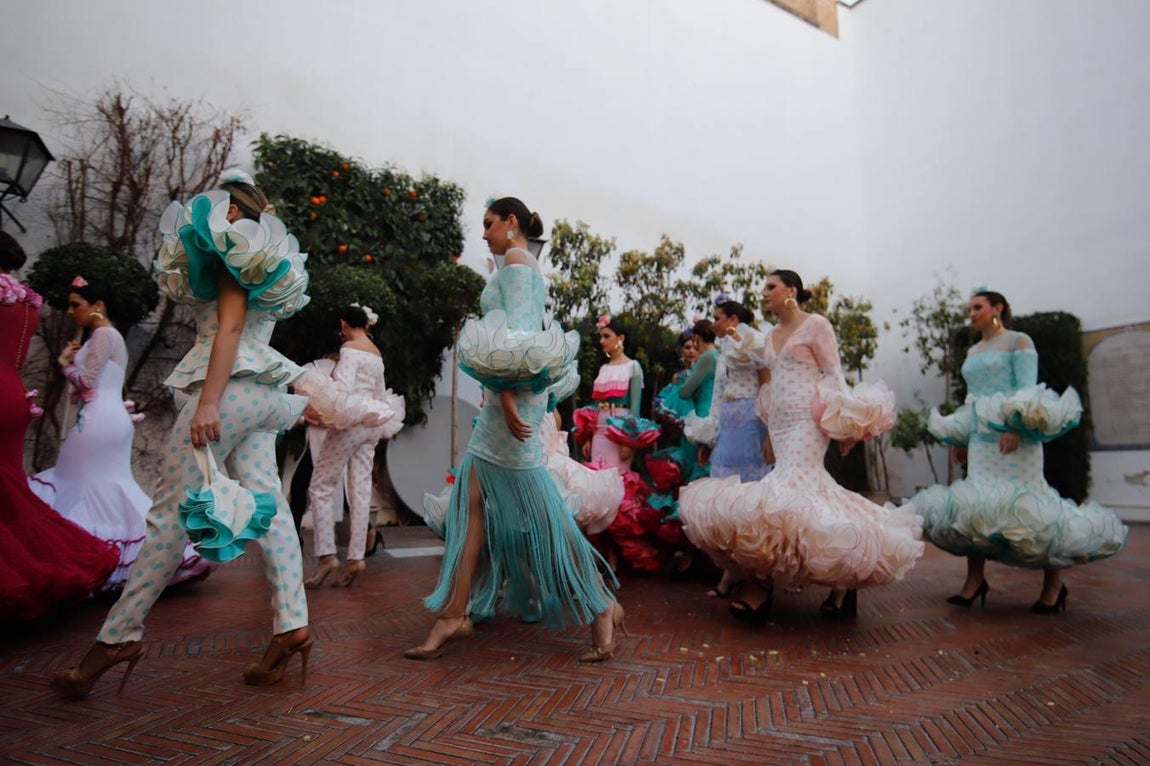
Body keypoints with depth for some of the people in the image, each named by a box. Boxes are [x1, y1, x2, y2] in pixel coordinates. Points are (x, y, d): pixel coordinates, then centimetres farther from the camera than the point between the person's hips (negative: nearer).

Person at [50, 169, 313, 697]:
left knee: (171, 510, -5)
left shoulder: (237, 254, -2)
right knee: (265, 503, 1)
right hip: (258, 393, 9)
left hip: (231, 386, -9)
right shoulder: (260, 261, 24)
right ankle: (291, 624, 0)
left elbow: (230, 327, -17)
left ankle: (118, 635, 3)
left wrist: (208, 403, -22)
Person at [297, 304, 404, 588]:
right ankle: (355, 557, 4)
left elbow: (343, 388, -20)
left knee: (321, 487, 0)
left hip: (351, 421, -8)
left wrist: (323, 412, -20)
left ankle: (327, 555, -3)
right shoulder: (376, 352, 17)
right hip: (372, 423, 8)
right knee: (361, 490, 4)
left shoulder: (349, 348, -7)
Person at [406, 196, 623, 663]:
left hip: (513, 390, -10)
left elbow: (517, 333, -16)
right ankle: (456, 612, 13)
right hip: (508, 395, 10)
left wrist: (506, 393, -22)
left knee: (538, 508, -7)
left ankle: (601, 607, 5)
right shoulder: (522, 268, 24)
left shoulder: (515, 259, -3)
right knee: (472, 501, 7)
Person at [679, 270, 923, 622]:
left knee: (791, 486, -18)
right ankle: (842, 580, 12)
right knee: (810, 487, 2)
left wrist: (843, 424, -12)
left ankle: (761, 586, -10)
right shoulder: (770, 336, 19)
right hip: (780, 423, 7)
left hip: (807, 421, -7)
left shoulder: (816, 325, 0)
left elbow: (834, 374, -5)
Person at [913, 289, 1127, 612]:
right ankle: (975, 580, 4)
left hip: (1015, 437, -6)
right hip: (980, 440, 7)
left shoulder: (1018, 341, 0)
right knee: (974, 506, 0)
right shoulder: (973, 352, 20)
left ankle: (1053, 582, 11)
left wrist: (1016, 427, -23)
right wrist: (958, 436, 17)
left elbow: (1028, 388, -11)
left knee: (1026, 503, -7)